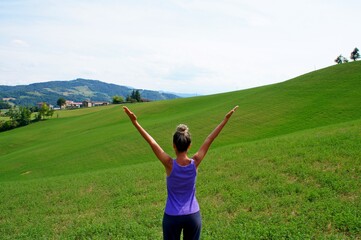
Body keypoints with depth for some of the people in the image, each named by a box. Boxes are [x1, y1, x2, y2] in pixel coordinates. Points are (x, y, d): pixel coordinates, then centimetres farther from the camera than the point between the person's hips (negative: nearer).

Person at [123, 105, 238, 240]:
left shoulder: (170, 164, -20)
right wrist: (226, 119, -3)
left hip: (172, 217, -2)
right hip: (193, 215, 2)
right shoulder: (195, 163, -15)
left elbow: (152, 142, -22)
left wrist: (135, 122, -22)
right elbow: (209, 140, -10)